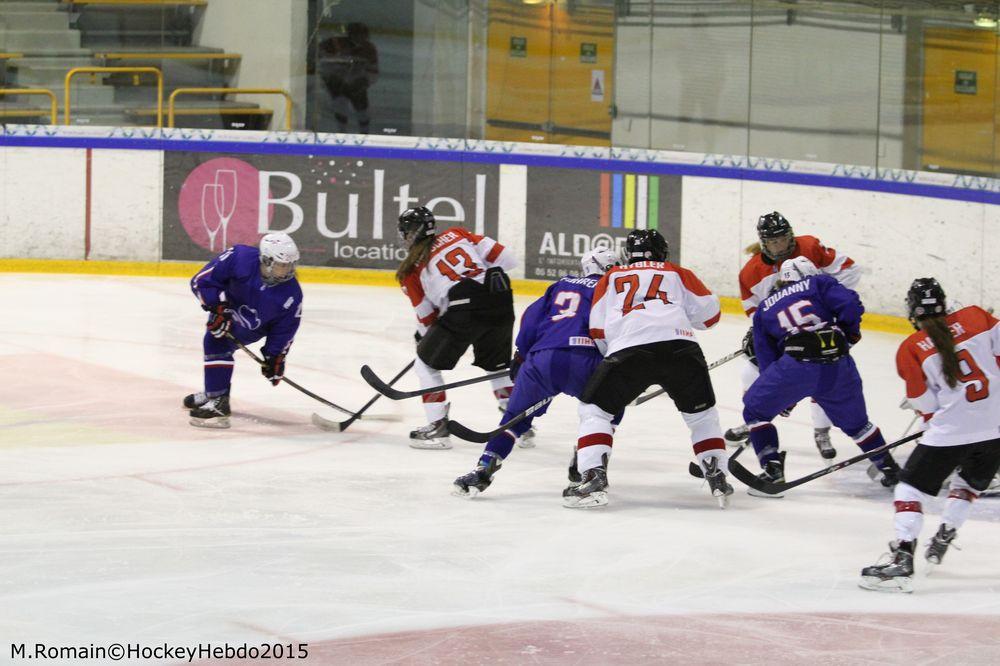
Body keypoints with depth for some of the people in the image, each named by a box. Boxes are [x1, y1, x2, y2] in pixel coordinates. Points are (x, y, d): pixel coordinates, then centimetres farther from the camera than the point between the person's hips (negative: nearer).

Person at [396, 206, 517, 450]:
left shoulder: (412, 268, 12)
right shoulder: (456, 235, 19)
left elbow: (427, 317, 14)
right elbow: (505, 258, 10)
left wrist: (423, 337, 33)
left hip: (465, 308, -5)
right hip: (501, 301, 5)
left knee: (426, 363, 14)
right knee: (497, 365, 26)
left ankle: (438, 425, 6)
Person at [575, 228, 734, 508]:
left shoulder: (611, 278, 27)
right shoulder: (677, 273, 26)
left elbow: (598, 333, 21)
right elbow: (709, 313, 22)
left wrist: (613, 357, 37)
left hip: (628, 349, -1)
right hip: (680, 346, 1)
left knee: (594, 409, 13)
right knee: (702, 414, 21)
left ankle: (593, 475, -4)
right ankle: (717, 478, 14)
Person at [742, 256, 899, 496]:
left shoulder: (763, 308, 26)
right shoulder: (818, 283, 21)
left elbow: (766, 358, 23)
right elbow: (850, 305, 4)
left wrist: (784, 396, 31)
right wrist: (849, 335, 22)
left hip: (796, 365, -2)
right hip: (839, 367, 2)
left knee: (755, 410, 18)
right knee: (855, 420, 26)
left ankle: (772, 470, 6)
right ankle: (889, 467, 31)